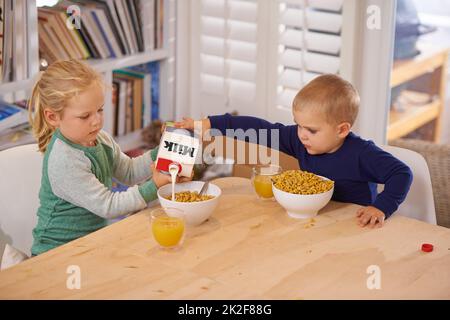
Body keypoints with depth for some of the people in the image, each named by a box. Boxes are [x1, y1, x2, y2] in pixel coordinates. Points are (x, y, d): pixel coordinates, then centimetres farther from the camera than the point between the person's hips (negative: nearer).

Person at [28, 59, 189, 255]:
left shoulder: (100, 139, 3)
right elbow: (108, 206, -21)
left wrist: (159, 154, 0)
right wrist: (154, 186, -21)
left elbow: (128, 172, 17)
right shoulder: (64, 162, -25)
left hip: (94, 237, 9)